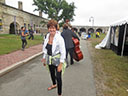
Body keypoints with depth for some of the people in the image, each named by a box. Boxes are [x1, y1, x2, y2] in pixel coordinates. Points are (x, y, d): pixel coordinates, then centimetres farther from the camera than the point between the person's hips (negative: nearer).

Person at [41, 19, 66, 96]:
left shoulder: (59, 38, -21)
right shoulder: (47, 36, -3)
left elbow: (63, 52, -20)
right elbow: (45, 48, 9)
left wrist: (61, 64, -21)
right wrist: (44, 58, 12)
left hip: (57, 60, -6)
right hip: (49, 59, 6)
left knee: (58, 77, 0)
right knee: (52, 73, 25)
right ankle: (54, 84, 55)